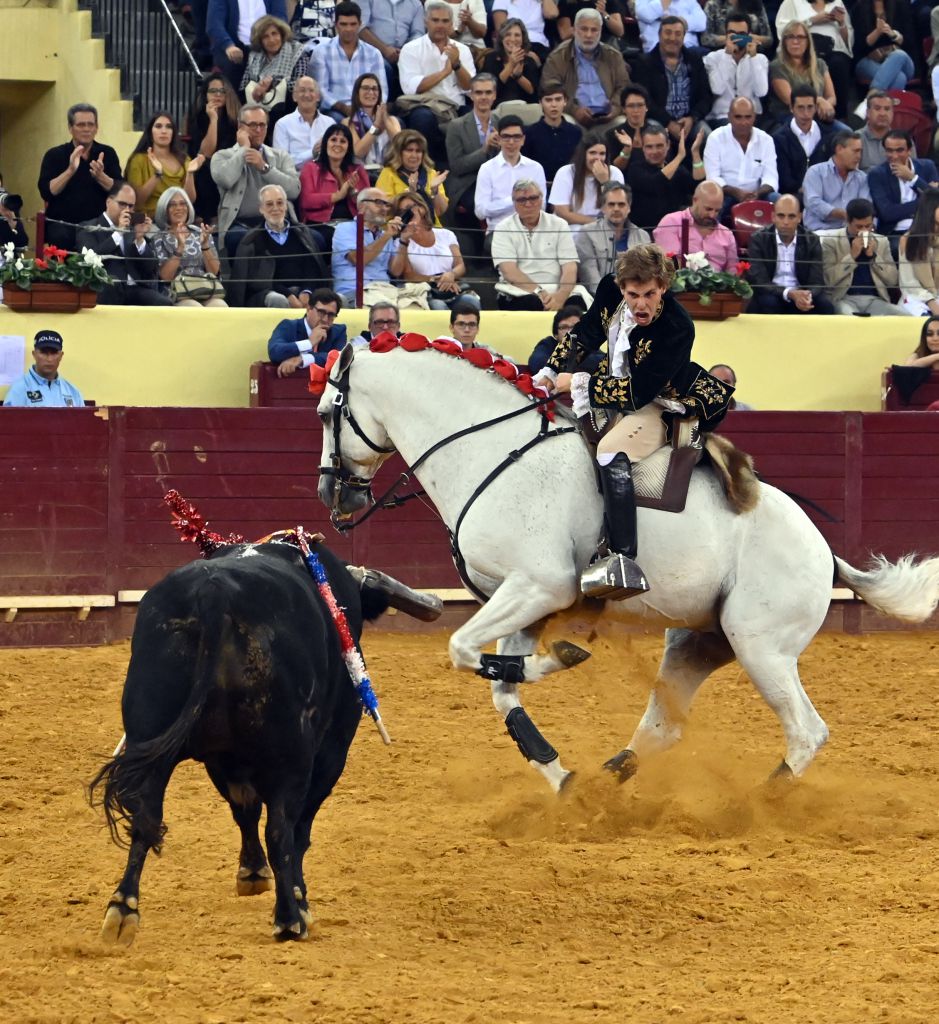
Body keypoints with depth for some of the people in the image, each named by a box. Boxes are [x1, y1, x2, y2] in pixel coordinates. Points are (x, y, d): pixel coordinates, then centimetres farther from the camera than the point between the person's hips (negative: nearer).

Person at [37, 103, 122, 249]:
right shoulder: (54, 155, 4)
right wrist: (70, 171, -20)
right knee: (61, 237, -33)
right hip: (62, 223, -1)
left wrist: (100, 176, -20)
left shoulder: (107, 154, 8)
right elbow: (46, 192, -7)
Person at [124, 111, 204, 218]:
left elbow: (189, 200, 3)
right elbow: (136, 199, -8)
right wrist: (157, 174, -18)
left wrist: (190, 174, -11)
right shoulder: (139, 159, 0)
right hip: (148, 220, -2)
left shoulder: (183, 160, 8)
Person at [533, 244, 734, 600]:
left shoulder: (676, 329, -29)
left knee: (611, 450, -34)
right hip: (616, 390, 9)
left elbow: (635, 393, -28)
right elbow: (584, 336, 9)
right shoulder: (611, 291, -11)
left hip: (658, 407, -9)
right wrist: (550, 374, -1)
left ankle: (623, 561, -44)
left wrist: (578, 383, -21)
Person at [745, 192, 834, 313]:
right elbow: (758, 282, -14)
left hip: (801, 295, 2)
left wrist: (808, 296, -29)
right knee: (768, 304, -35)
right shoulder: (758, 239, -5)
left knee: (826, 307, -26)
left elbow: (817, 282, -3)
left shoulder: (812, 241, 2)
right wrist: (789, 294, -30)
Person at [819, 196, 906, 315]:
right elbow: (828, 280, -6)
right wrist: (852, 256, -10)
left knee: (905, 317, -25)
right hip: (844, 299, -4)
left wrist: (873, 256, -3)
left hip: (875, 300, 4)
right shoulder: (831, 241, 3)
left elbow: (892, 280, 9)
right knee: (848, 318, -41)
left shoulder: (881, 242, 14)